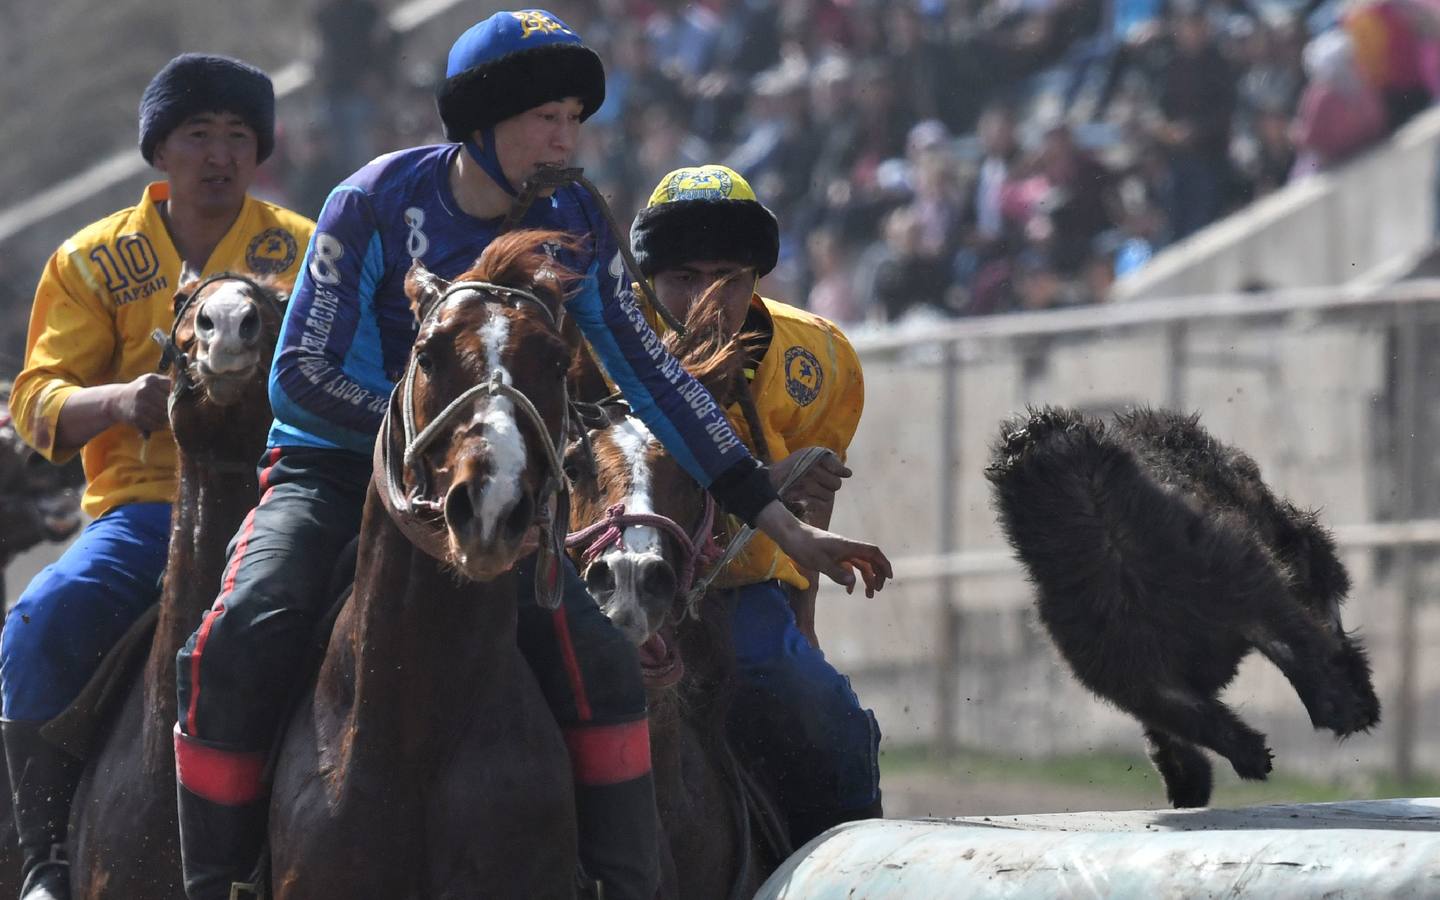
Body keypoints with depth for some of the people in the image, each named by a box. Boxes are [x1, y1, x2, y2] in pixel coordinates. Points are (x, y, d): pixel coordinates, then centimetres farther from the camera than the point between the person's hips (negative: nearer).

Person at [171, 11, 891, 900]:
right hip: (333, 470, -3)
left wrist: (784, 525, 3)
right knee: (236, 647, -29)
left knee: (598, 660, -21)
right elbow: (301, 377, -12)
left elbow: (651, 375, 5)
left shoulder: (571, 225, -1)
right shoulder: (377, 204, -13)